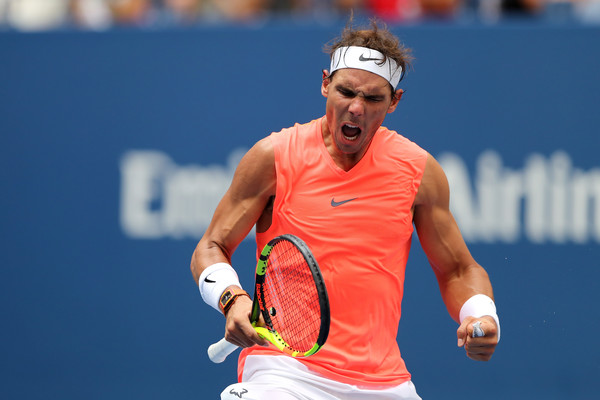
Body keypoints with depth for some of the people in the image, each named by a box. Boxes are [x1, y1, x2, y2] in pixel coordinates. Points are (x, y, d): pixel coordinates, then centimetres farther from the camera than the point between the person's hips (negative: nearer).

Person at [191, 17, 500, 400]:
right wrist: (232, 297, -16)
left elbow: (458, 271, 13)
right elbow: (211, 248, 4)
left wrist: (482, 317, -7)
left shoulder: (418, 169, 5)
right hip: (285, 366, -3)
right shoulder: (275, 157, -2)